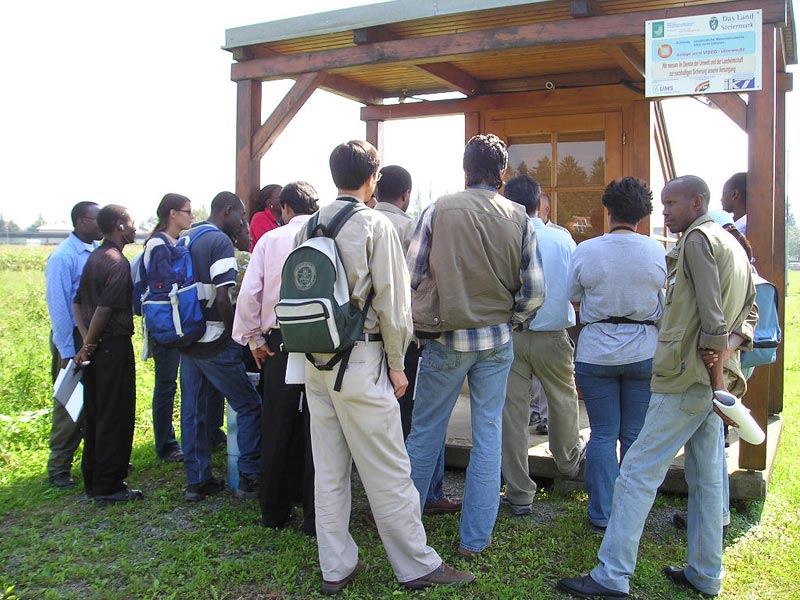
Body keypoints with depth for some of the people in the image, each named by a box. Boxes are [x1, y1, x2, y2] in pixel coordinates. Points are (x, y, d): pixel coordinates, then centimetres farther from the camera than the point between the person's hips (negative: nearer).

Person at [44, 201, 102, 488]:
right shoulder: (63, 257, -14)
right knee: (70, 405, 3)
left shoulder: (99, 252, 6)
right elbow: (58, 306, -15)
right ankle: (58, 468, 17)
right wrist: (66, 352, -15)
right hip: (75, 338, -6)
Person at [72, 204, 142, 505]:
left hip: (96, 346, 9)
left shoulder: (93, 258, 12)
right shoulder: (118, 263, -15)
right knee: (116, 416, 0)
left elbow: (77, 301, 10)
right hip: (114, 345, -9)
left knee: (95, 414, 16)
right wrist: (88, 346, -10)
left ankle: (93, 480, 27)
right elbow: (104, 309, -20)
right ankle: (109, 487, 7)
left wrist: (86, 339, 1)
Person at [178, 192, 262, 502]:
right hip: (214, 343, -8)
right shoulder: (220, 241, -13)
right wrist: (236, 331, -8)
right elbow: (223, 298, -22)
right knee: (249, 405, 2)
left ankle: (196, 481, 19)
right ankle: (249, 477, 5)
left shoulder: (185, 239, 13)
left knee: (193, 410, 12)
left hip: (187, 339, 8)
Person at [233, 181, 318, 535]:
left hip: (280, 343, 2)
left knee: (277, 428, 13)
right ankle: (315, 516, 13)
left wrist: (253, 338, 7)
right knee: (317, 428, 7)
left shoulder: (270, 240, 3)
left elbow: (249, 292, -2)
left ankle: (274, 512, 25)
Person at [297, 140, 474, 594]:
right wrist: (396, 364, -2)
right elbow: (392, 301, -10)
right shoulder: (375, 225, -10)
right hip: (361, 361, -6)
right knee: (389, 471, 3)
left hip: (316, 360, 7)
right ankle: (418, 566, 16)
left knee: (329, 469, 13)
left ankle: (336, 567, 24)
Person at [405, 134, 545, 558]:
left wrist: (424, 320, 11)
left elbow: (411, 275, -6)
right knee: (488, 435, 10)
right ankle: (474, 539, 17)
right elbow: (535, 291, -1)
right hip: (496, 341, 2)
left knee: (425, 431, 12)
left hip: (445, 340, -1)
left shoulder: (439, 210, -7)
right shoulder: (519, 219, -2)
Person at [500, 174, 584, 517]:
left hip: (509, 335, -1)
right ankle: (570, 461, 47)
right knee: (563, 399, 23)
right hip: (553, 335, 2)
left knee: (512, 411, 5)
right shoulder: (562, 239, -6)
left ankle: (519, 494, 11)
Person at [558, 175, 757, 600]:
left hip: (688, 377, -10)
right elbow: (748, 312, 17)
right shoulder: (732, 245, 20)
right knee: (706, 477, 14)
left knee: (638, 472, -9)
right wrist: (730, 345, 1)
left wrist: (715, 356, -16)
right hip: (712, 379, 10)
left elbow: (711, 310, -19)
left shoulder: (698, 238, -10)